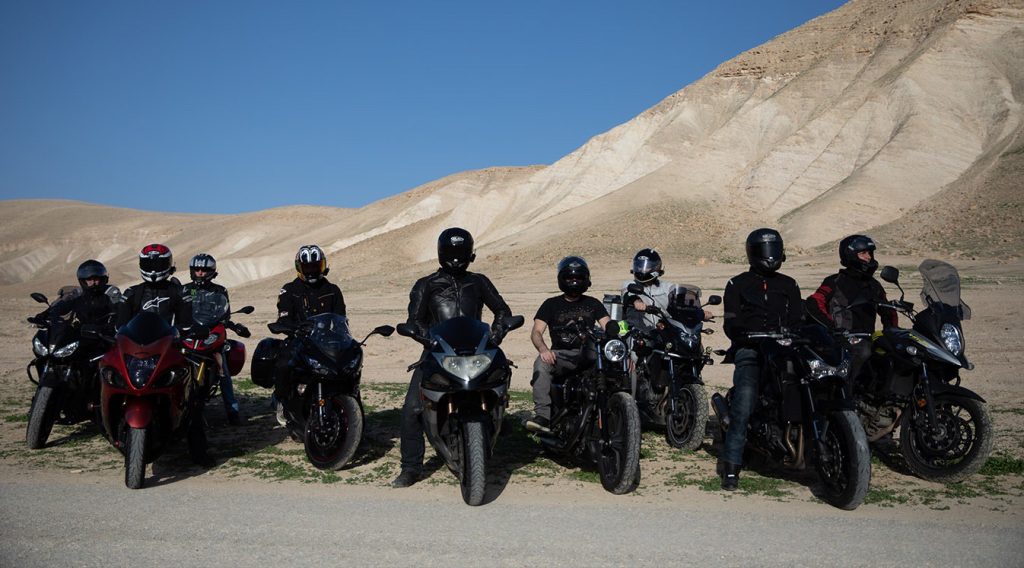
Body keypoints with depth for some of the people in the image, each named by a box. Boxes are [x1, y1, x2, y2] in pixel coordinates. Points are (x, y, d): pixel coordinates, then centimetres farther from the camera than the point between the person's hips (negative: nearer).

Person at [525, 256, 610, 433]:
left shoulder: (593, 303, 20)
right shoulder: (551, 304, 15)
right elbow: (536, 331, 2)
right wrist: (543, 349, -21)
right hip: (562, 355, -1)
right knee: (542, 363, -32)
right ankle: (543, 415, -36)